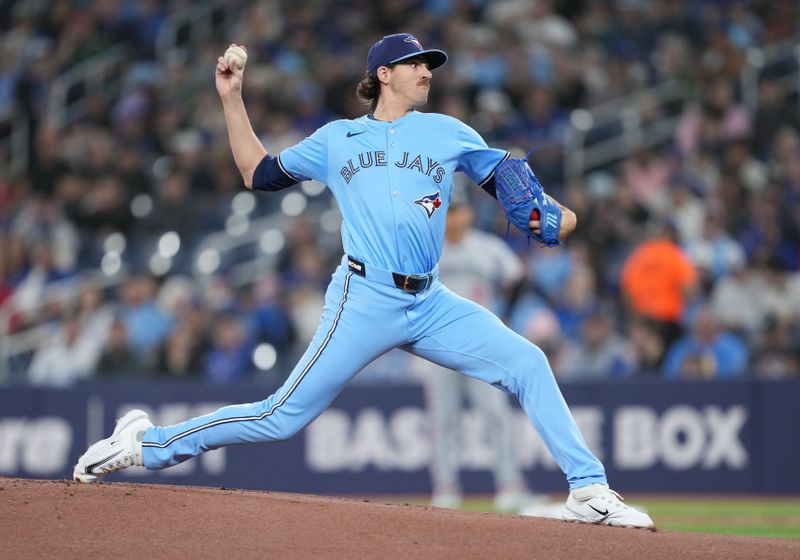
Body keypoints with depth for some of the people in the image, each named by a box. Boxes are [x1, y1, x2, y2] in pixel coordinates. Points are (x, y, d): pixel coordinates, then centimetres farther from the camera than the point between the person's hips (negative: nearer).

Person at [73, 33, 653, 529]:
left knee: (526, 362, -12)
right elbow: (258, 172, 21)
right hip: (365, 300, -3)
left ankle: (589, 491, -8)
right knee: (285, 416, -8)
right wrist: (232, 100, 17)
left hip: (431, 305, 3)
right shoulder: (336, 139, 14)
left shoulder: (448, 133, 15)